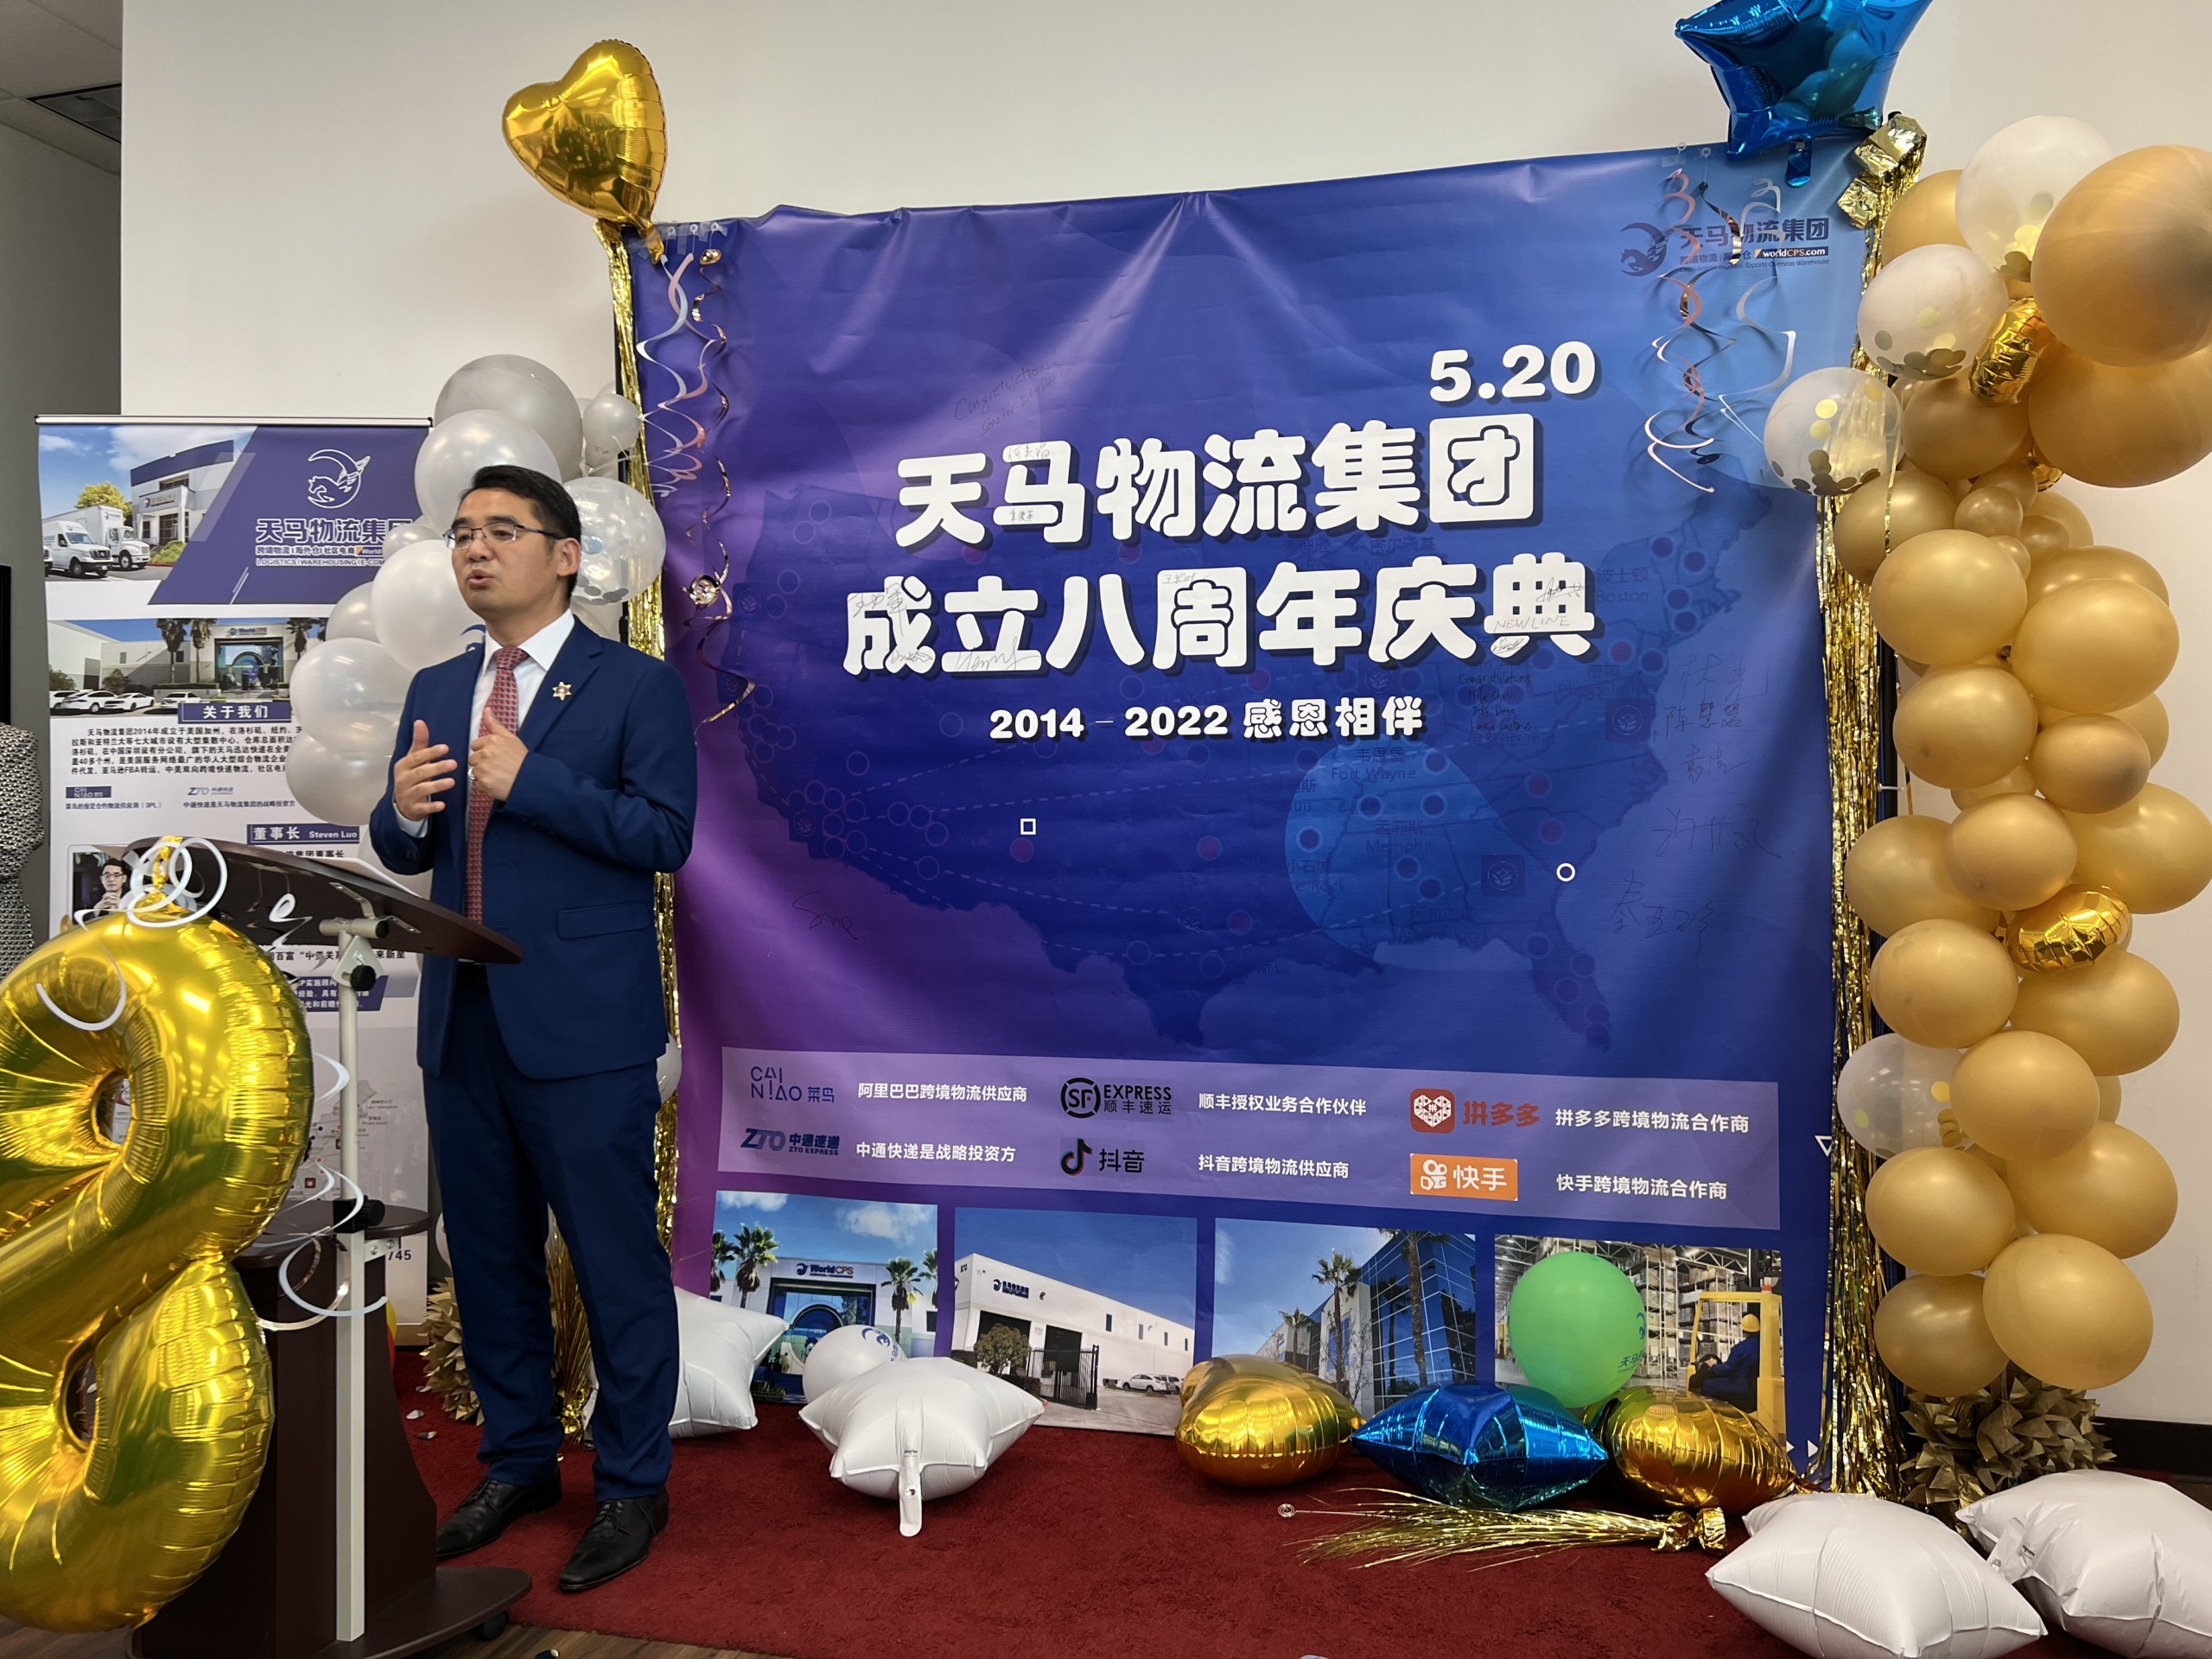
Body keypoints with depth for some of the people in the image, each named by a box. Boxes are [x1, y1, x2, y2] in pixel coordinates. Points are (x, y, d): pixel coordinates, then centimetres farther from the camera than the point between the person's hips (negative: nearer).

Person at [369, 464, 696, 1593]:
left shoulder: (634, 685, -4)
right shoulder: (437, 690, 14)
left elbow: (663, 833, -13)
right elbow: (403, 854, 14)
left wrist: (529, 781, -20)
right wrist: (403, 810, -9)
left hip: (581, 1025, -6)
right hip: (462, 1019, 6)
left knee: (615, 1260, 2)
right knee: (488, 1255, 16)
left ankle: (631, 1484, 20)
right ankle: (518, 1464, 34)